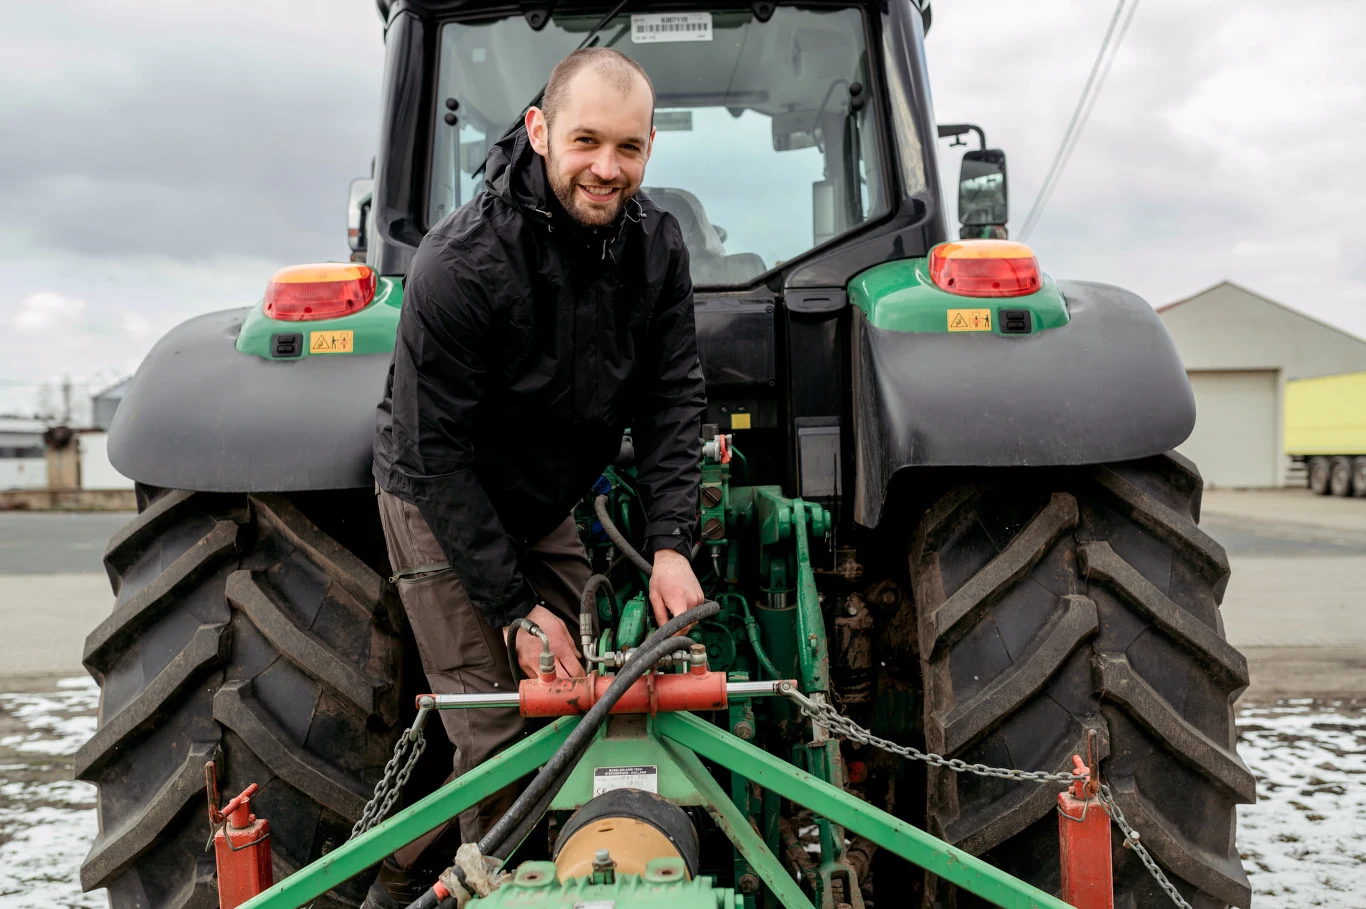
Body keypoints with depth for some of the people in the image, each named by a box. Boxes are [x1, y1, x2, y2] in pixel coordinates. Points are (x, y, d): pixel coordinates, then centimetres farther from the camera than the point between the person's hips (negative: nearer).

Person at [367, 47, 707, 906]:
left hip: (546, 506, 6)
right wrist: (515, 606, -23)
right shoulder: (461, 263, -29)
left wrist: (671, 542, -21)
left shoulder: (657, 242, -12)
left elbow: (675, 397, -9)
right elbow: (438, 454, -25)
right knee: (501, 732, -9)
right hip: (441, 507, -6)